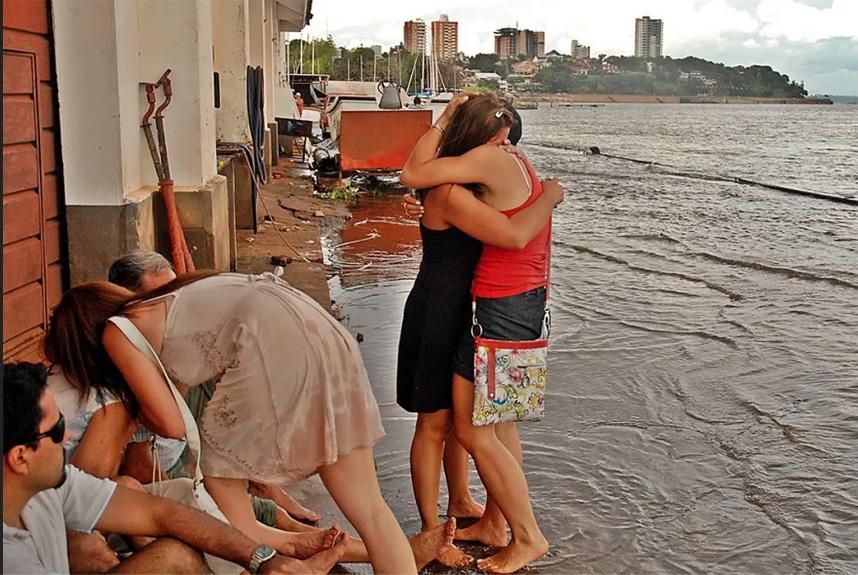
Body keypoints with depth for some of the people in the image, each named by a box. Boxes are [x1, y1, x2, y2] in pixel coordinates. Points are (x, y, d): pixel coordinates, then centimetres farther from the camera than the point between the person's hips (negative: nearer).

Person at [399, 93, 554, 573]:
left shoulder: (493, 160, -17)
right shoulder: (520, 163, 12)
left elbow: (413, 175, -14)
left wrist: (442, 121, -6)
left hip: (501, 309, -10)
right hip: (528, 300, 10)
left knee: (472, 428, -1)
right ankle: (495, 523, 31)